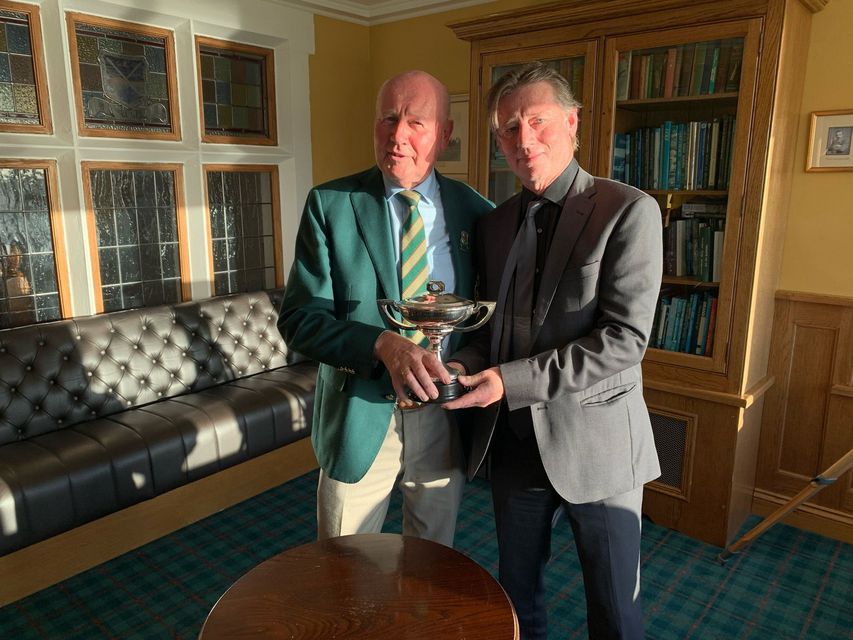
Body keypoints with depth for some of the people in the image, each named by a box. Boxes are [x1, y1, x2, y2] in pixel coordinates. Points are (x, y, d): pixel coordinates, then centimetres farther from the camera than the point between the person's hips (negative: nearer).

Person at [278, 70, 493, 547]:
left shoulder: (476, 212, -2)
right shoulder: (330, 204, -8)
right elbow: (298, 319, -12)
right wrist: (383, 345, -29)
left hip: (446, 417, 2)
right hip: (359, 415, -1)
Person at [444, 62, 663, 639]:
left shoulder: (630, 211, -12)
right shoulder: (495, 223, 6)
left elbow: (624, 340, -19)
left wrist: (511, 381, -22)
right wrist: (464, 366, -9)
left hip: (596, 445, -4)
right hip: (514, 441, 5)